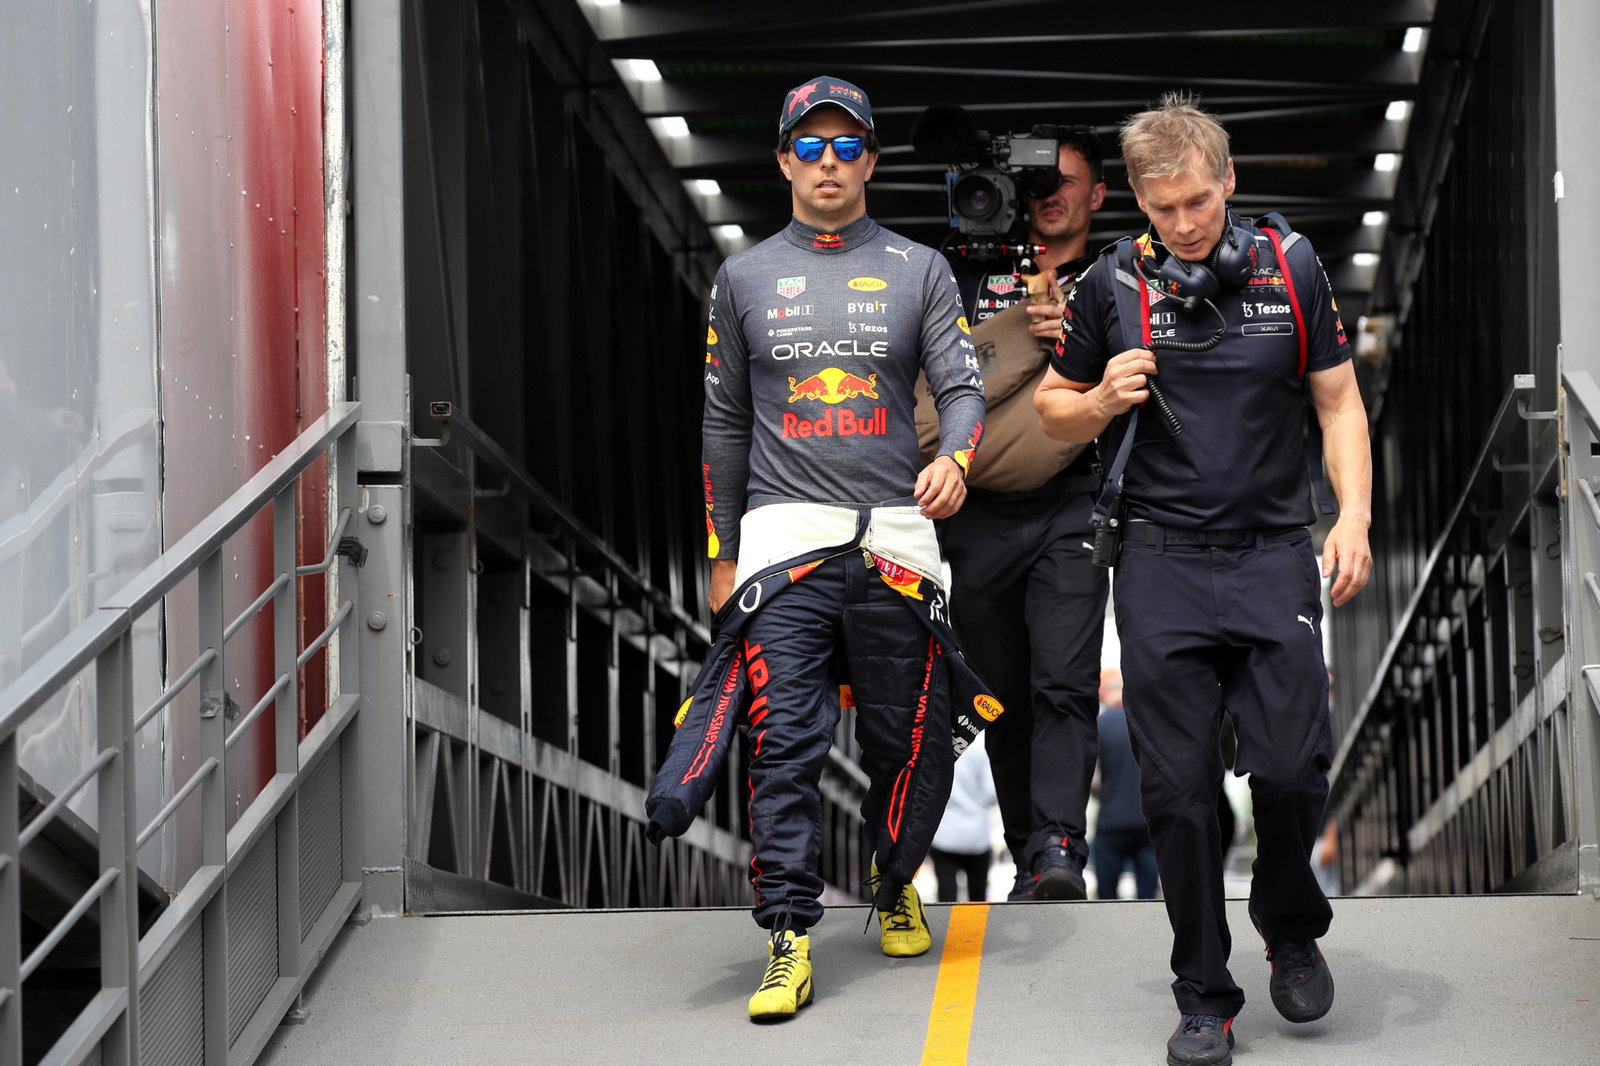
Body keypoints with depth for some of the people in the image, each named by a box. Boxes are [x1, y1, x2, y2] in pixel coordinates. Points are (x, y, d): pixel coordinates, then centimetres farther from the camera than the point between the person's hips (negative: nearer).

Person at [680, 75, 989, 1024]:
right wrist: (722, 553, 15)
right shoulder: (745, 277, 13)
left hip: (894, 537, 0)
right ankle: (790, 940, -9)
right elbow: (725, 423, 17)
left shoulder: (919, 270, 10)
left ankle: (896, 887, 28)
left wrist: (955, 459, -20)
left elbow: (962, 385, 2)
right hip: (784, 534, 0)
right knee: (784, 742, -10)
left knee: (911, 742, 3)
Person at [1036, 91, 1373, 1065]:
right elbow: (1053, 409, 13)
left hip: (1274, 554, 0)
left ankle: (1292, 929, 23)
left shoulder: (1290, 269, 2)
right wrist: (1105, 400, -9)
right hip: (1162, 564, 0)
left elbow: (1340, 403, 7)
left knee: (1295, 767, -7)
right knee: (1180, 790, -2)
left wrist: (1354, 517, -6)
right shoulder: (1111, 285, 2)